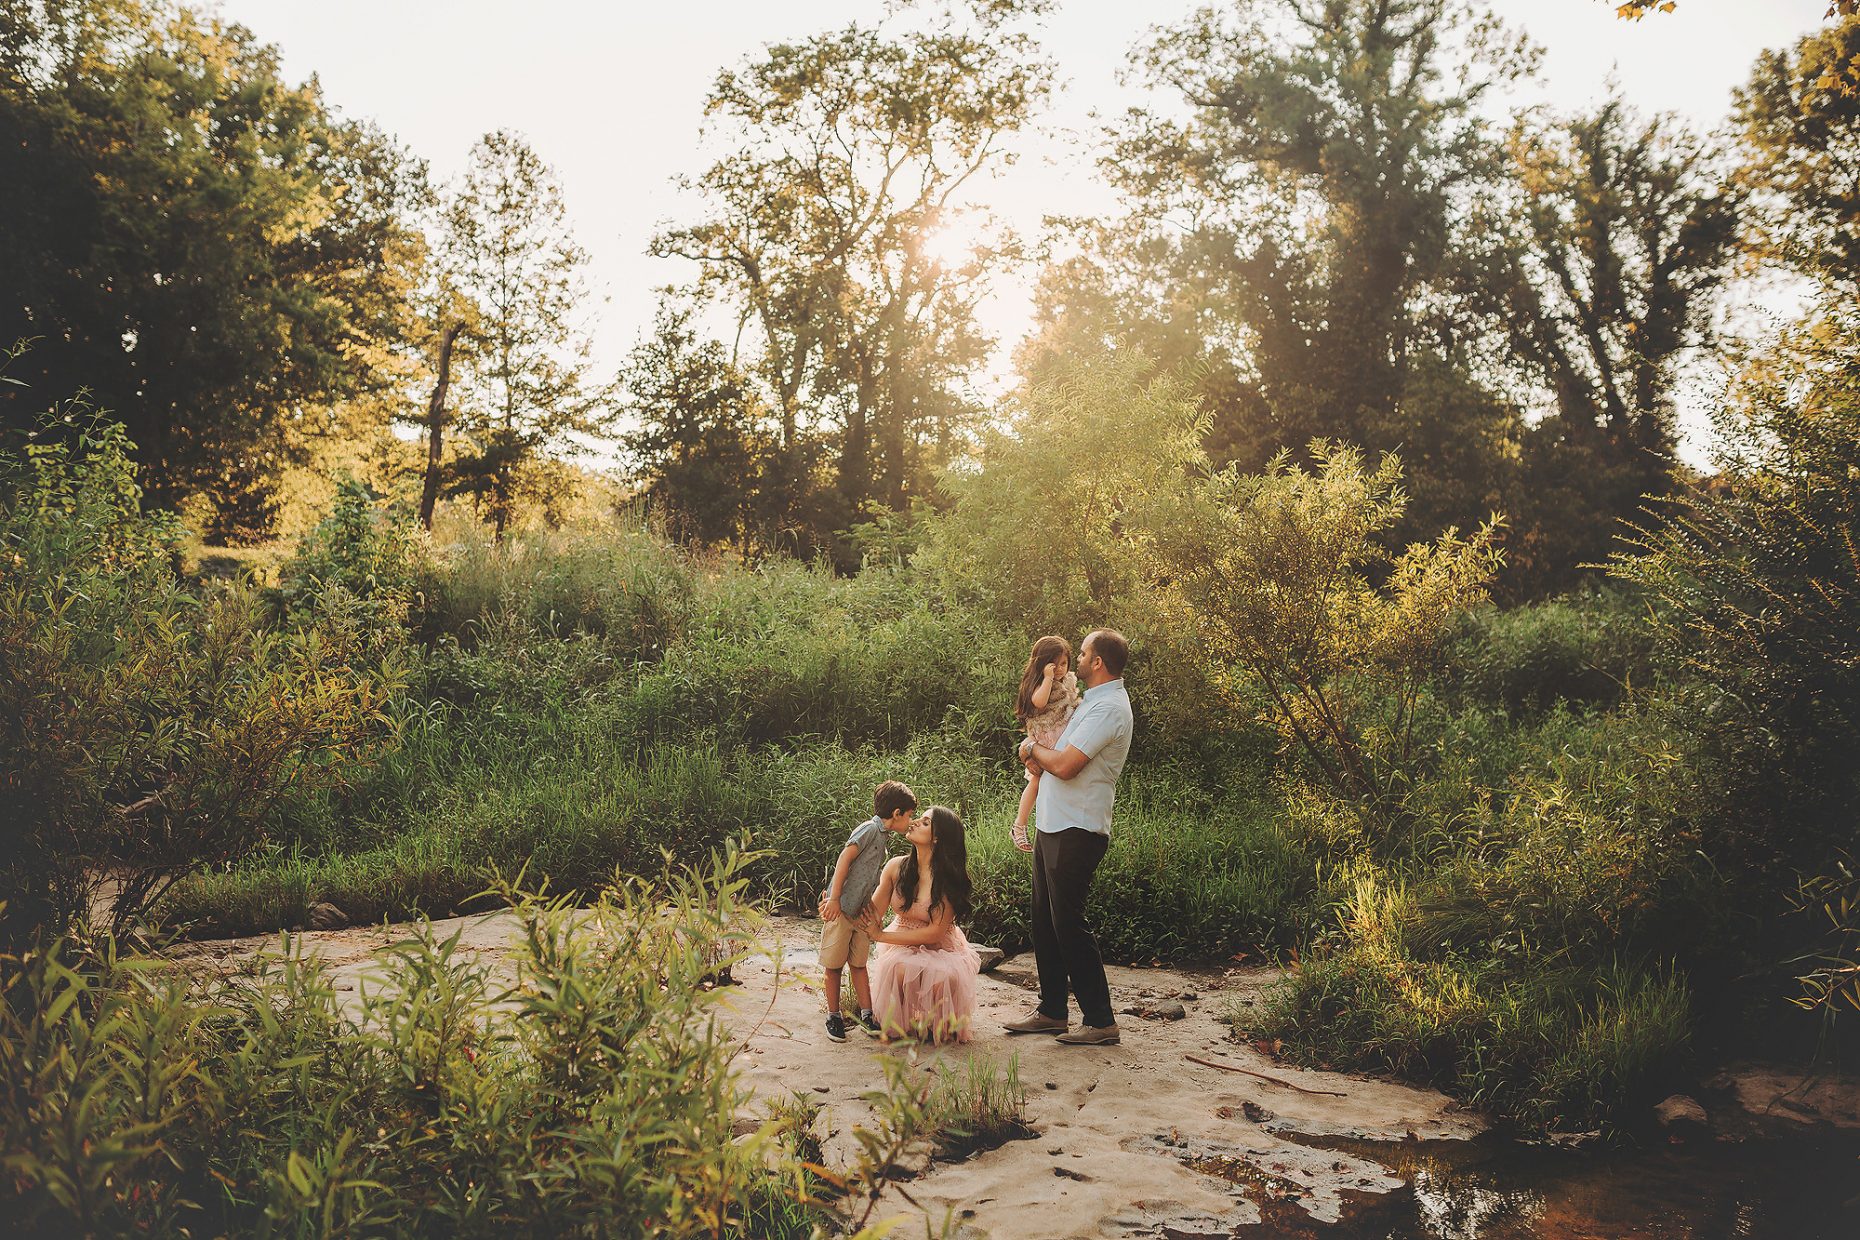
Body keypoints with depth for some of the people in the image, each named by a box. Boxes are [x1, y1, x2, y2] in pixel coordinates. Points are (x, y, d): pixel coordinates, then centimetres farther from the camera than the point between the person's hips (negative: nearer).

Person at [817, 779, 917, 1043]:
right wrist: (834, 898, -23)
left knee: (859, 964, 11)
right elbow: (845, 858, -19)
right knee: (834, 964, 3)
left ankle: (866, 1015, 14)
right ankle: (833, 1016, 11)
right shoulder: (870, 828, -11)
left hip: (861, 912, 8)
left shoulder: (881, 837, 16)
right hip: (841, 909, -8)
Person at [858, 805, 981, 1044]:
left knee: (942, 979, -34)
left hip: (940, 947, -2)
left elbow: (935, 932, -20)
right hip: (902, 944, 2)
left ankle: (937, 1025, 2)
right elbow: (873, 916, -7)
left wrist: (881, 935, -20)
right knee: (899, 969, -33)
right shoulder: (896, 867, -9)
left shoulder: (949, 879, -20)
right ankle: (897, 1024, -1)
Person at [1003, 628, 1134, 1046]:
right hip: (1053, 825, 10)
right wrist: (1040, 753, -1)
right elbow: (1059, 757, 21)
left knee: (1068, 924, -7)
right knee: (1045, 921, 14)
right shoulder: (1091, 702, 17)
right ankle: (1052, 1011, 24)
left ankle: (1100, 1022, 0)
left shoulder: (1108, 708, -17)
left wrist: (1034, 748, -4)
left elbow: (1065, 765, -23)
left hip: (1076, 832, -10)